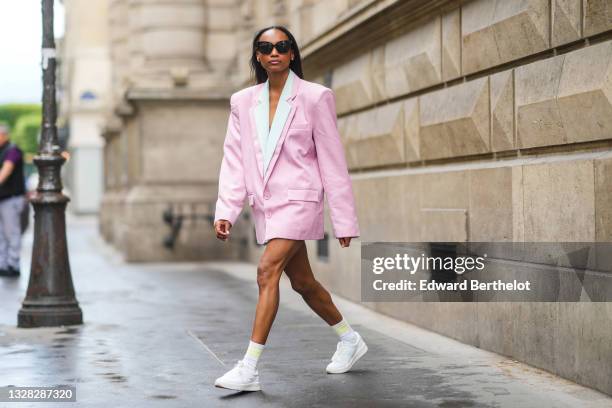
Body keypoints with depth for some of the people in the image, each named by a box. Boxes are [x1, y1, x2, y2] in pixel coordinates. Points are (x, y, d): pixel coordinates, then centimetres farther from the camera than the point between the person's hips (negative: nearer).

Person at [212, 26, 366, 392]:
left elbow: (333, 161, -4)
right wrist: (225, 211, -5)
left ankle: (249, 370, -20)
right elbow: (234, 159, 6)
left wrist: (345, 220, -4)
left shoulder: (315, 97, -5)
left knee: (268, 270, -20)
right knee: (302, 282, 15)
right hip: (265, 204, 6)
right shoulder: (243, 101, 8)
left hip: (298, 200, -6)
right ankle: (350, 340, 36)